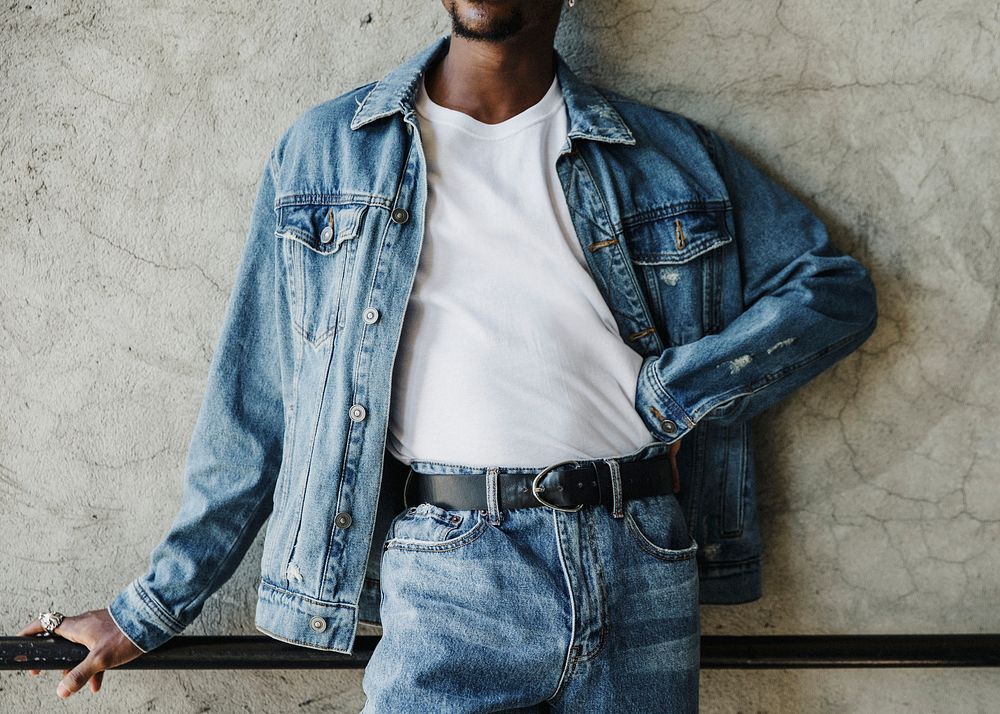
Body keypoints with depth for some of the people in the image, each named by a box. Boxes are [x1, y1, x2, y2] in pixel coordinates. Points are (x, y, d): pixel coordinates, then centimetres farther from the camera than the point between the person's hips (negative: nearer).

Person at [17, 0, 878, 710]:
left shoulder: (674, 157, 11)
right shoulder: (323, 153, 10)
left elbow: (835, 287, 11)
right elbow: (255, 405, 12)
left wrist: (668, 397, -3)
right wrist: (149, 609, 13)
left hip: (641, 564, 2)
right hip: (445, 579, -1)